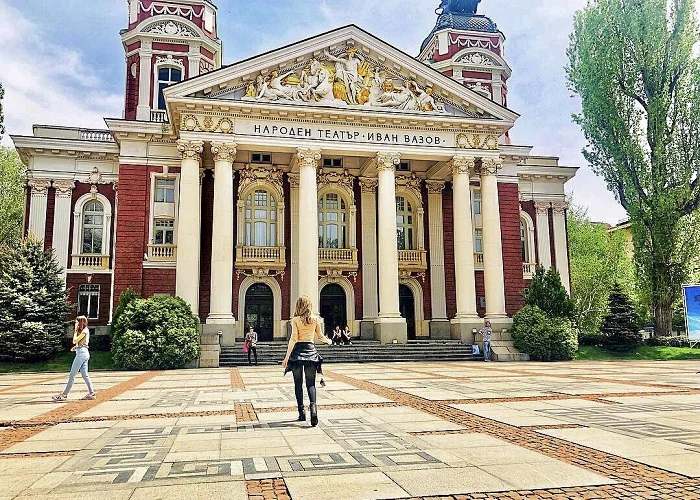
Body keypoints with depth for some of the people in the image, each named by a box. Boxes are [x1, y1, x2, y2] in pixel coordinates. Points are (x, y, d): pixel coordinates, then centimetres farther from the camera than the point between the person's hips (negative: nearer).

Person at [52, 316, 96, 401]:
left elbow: (74, 341, -14)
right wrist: (76, 347, 8)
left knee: (72, 375, -5)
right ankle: (91, 393, 6)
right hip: (84, 353, 10)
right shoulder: (85, 331, 18)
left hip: (82, 353, -10)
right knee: (85, 375, 8)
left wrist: (75, 330, -5)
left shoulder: (84, 331, -10)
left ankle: (64, 394, -1)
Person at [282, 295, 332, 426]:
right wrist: (328, 341, 35)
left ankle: (302, 412, 11)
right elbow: (320, 336, 13)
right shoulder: (315, 319, 3)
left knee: (298, 383, 10)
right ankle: (313, 406, -22)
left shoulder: (295, 319, -5)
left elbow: (293, 338, -11)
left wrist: (287, 357, -10)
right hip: (310, 350, 2)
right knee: (311, 383, 2)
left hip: (298, 351, -2)